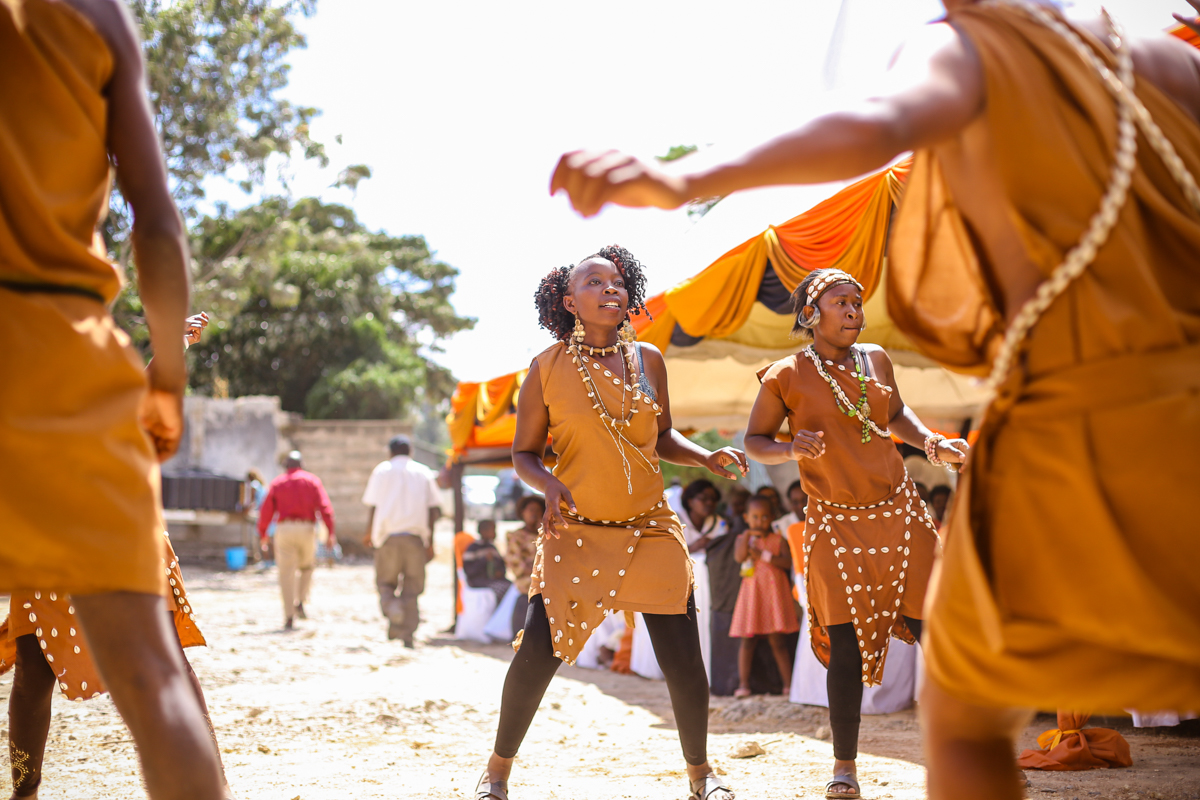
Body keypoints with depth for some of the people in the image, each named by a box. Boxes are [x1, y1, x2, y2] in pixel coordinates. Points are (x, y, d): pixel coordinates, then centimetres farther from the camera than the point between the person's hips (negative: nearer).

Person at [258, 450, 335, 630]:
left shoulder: (277, 483, 11)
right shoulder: (312, 480, 9)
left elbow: (266, 511, 4)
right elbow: (324, 507, -3)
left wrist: (262, 534, 12)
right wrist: (330, 532, -6)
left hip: (284, 529, 0)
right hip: (307, 528, 0)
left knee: (287, 574, 0)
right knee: (307, 567, 23)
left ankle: (289, 617, -5)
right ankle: (300, 603, 5)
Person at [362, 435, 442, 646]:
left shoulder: (381, 470, 6)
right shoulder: (424, 473, 11)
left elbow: (373, 507, 2)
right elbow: (433, 510, 5)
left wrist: (369, 533, 16)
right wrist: (430, 542, 9)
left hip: (388, 535, -1)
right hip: (416, 536, 1)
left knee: (385, 581, 12)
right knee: (412, 587, 7)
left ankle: (392, 607, -20)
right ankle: (407, 634, 1)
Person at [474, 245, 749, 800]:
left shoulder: (648, 360, 5)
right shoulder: (547, 368, -4)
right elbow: (524, 452, 2)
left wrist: (707, 458, -2)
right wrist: (548, 483, -19)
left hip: (650, 529, 3)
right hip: (577, 531, -2)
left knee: (683, 659, -2)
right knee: (538, 652, -10)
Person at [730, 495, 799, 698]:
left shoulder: (778, 539, 6)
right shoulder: (743, 538, 8)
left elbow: (787, 561, -9)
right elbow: (739, 557, -12)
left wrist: (764, 555, -13)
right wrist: (748, 535, -15)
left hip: (774, 592, -1)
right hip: (752, 592, 1)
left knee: (778, 641, 0)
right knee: (748, 640, -1)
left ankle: (788, 684, 5)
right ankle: (743, 684, 3)